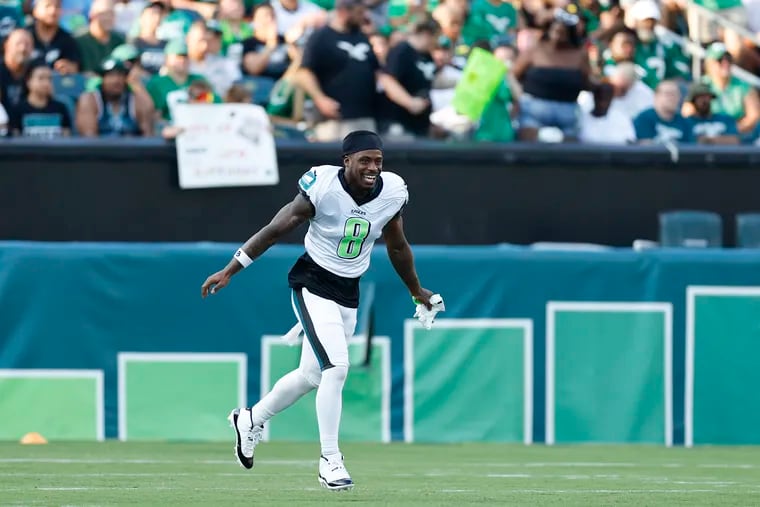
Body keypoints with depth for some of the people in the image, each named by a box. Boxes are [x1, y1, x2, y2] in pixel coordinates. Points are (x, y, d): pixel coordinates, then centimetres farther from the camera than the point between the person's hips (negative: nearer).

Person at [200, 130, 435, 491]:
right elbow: (276, 229, -14)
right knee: (336, 367, -21)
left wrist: (416, 291, 23)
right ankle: (330, 460, -10)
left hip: (349, 295, 6)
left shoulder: (391, 193, -7)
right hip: (313, 285, -6)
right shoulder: (323, 187, -21)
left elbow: (397, 247, 11)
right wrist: (229, 271, -13)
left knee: (311, 376, 16)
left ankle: (250, 421, 41)